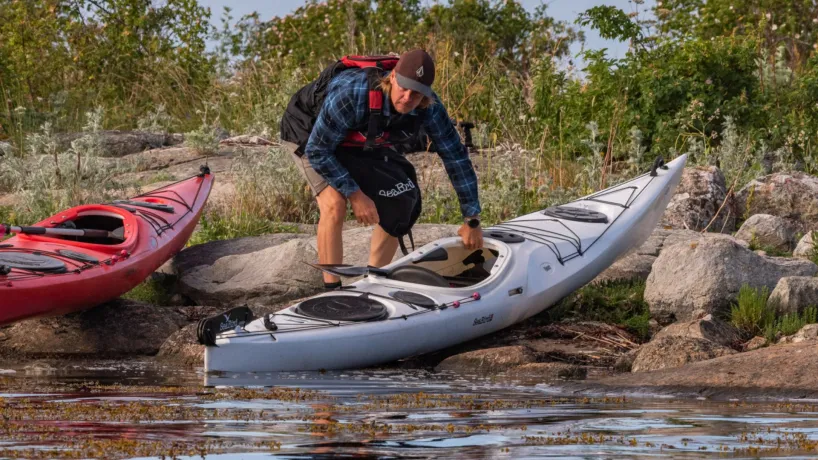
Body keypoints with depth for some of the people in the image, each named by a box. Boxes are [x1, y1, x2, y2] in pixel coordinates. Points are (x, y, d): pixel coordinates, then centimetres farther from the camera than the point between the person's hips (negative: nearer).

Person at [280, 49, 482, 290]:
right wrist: (355, 195, -32)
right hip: (309, 132, -6)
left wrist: (472, 219, -14)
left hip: (361, 141, 6)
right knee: (335, 205, -27)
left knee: (398, 209, -3)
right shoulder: (352, 93, -43)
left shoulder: (428, 107, -28)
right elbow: (317, 151, -33)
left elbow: (456, 156, -16)